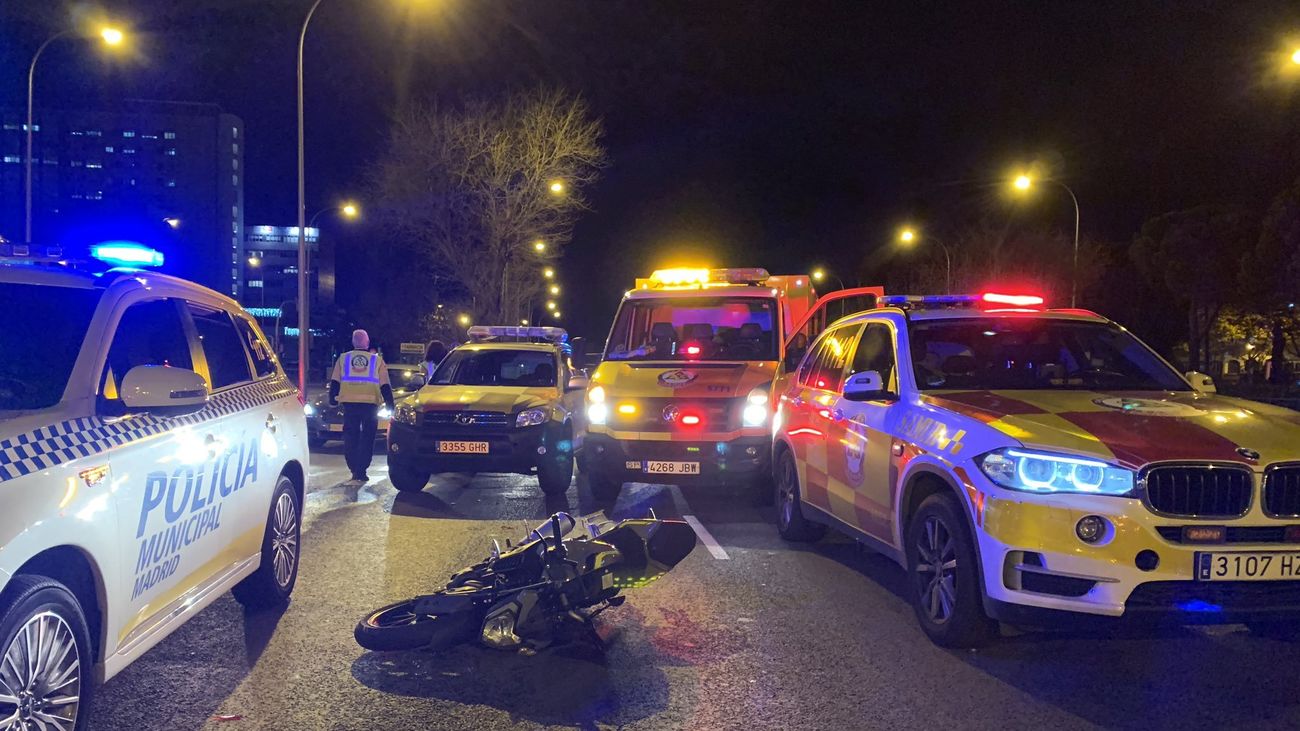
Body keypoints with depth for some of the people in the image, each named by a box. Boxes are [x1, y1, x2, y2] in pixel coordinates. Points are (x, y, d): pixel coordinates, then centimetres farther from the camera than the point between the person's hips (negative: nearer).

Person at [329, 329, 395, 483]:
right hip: (370, 403, -1)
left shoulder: (343, 359, 8)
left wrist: (332, 400, 12)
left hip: (349, 403, 1)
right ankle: (361, 470, -1)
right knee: (367, 438, 5)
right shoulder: (377, 360, 6)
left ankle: (354, 470, 6)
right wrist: (390, 406, 7)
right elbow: (385, 386, 4)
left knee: (350, 436, 10)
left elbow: (334, 382, 7)